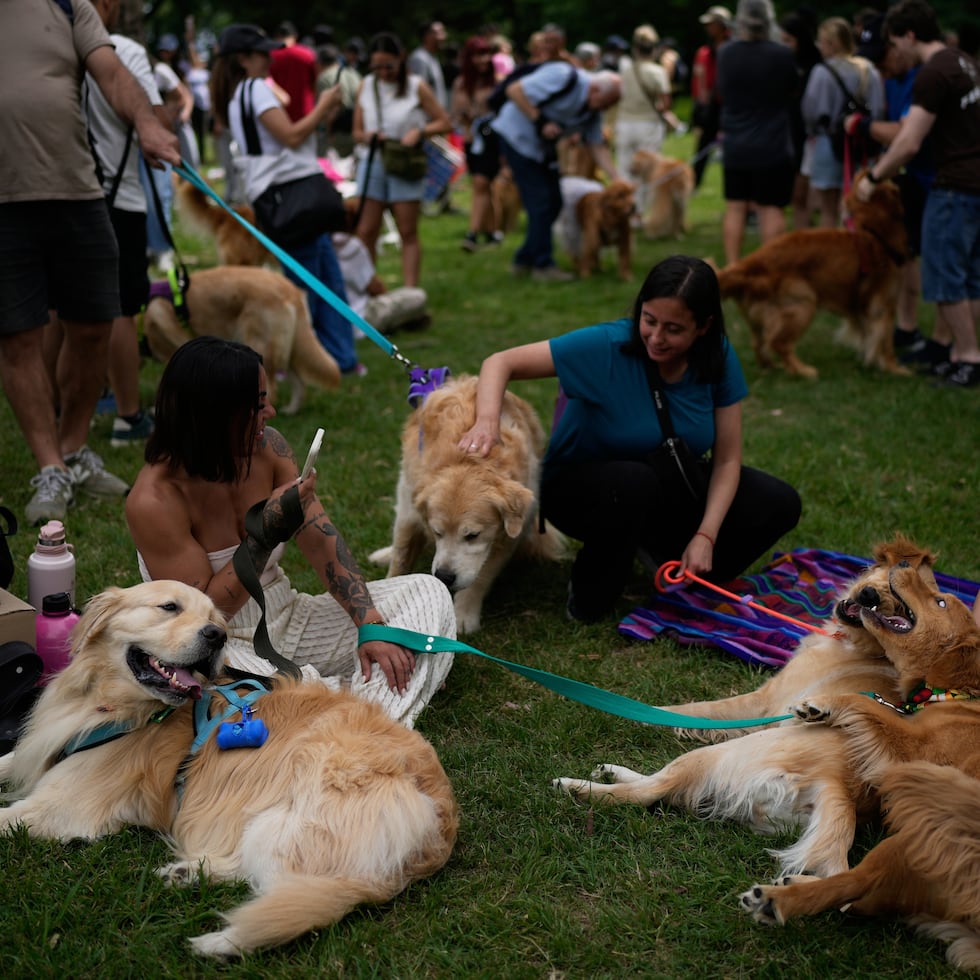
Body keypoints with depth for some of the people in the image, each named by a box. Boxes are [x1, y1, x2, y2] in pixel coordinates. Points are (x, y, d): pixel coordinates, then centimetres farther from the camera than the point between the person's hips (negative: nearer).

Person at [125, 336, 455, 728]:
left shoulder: (266, 447, -5)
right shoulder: (153, 501, -22)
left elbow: (322, 539, -7)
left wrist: (370, 625, -19)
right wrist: (269, 530, -27)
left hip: (285, 620, 7)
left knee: (428, 592, -7)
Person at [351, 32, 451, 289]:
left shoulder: (417, 87, -1)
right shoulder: (366, 86, 6)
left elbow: (444, 122, 1)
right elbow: (357, 131, 9)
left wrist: (419, 131, -16)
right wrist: (369, 136, -13)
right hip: (372, 164, 2)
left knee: (408, 233, 2)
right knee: (365, 232, -2)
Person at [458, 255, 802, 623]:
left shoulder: (718, 359, -13)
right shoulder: (606, 347, -26)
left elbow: (727, 459, -10)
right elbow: (500, 362, -27)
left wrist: (705, 536, -22)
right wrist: (488, 421, -47)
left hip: (666, 487, 5)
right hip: (581, 485, -4)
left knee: (778, 504, -13)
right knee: (634, 481, -40)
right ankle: (589, 594, -15)